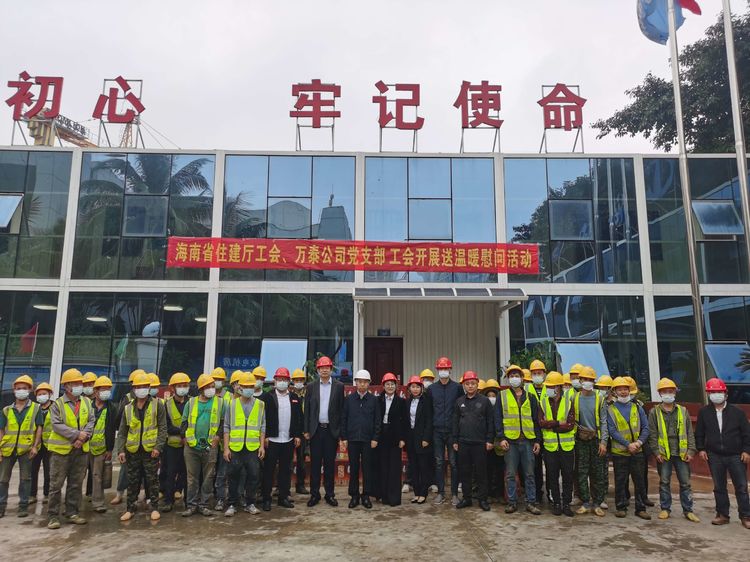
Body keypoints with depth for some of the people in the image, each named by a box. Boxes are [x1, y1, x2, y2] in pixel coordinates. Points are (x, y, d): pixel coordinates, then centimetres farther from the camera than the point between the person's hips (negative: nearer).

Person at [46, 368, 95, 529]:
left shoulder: (87, 402, 8)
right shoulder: (57, 404, -5)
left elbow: (91, 422, 4)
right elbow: (57, 425, -14)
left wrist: (83, 437, -13)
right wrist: (77, 434, -21)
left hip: (81, 449, 4)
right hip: (61, 449, -4)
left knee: (76, 484, 10)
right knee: (56, 484, 0)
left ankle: (72, 513, 20)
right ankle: (53, 516, 8)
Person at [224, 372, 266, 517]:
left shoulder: (260, 405, 5)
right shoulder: (232, 404, 4)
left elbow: (262, 427, 7)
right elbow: (227, 427, 4)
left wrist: (262, 446, 1)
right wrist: (226, 448, -1)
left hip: (253, 447, 1)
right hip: (235, 447, 0)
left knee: (253, 475, 4)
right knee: (234, 476, 7)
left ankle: (250, 504, 18)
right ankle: (232, 505, 19)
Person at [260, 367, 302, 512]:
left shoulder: (295, 398, 10)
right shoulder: (267, 396, -3)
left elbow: (299, 418, 12)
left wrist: (298, 435, 6)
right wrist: (265, 436, -11)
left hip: (289, 440, 4)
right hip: (271, 440, -4)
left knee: (286, 470, 10)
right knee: (268, 470, 3)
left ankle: (283, 497, 20)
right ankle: (266, 499, 12)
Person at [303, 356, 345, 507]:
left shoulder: (339, 386, 3)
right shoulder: (311, 387, 5)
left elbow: (341, 409, 2)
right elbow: (307, 409, 5)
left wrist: (341, 431, -3)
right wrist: (306, 430, 0)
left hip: (332, 430, -1)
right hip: (316, 430, 1)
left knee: (330, 463, 6)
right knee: (315, 463, 5)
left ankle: (329, 494, 16)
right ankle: (314, 494, 15)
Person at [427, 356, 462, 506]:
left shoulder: (457, 387, 1)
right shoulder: (431, 389, 6)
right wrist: (429, 428, 4)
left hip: (453, 430, -2)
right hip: (437, 431, 2)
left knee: (454, 462, 2)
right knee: (439, 462, 6)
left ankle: (454, 493, 12)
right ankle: (440, 492, 15)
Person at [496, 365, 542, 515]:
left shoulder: (530, 397, 11)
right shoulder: (502, 396, 5)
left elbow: (536, 420, 12)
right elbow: (498, 418, 1)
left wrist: (538, 440, 6)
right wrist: (501, 438, -8)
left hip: (527, 440, 2)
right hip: (510, 440, -2)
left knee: (529, 473, 6)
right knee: (510, 474, 3)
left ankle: (531, 502, 14)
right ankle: (512, 502, 12)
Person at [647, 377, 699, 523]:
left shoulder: (683, 411, 8)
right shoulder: (654, 412, 2)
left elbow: (689, 433, 8)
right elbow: (652, 434, 0)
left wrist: (691, 450, 0)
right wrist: (656, 451, -7)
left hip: (681, 453, 1)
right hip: (663, 454, -1)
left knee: (685, 482, 5)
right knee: (664, 482, 6)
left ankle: (688, 510, 15)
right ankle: (665, 509, 16)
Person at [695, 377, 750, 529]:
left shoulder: (737, 412, -2)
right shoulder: (704, 412, 2)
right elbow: (699, 433, 8)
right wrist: (701, 449, 0)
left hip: (736, 455, -2)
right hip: (715, 456, 2)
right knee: (719, 487, 9)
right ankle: (723, 515, 20)